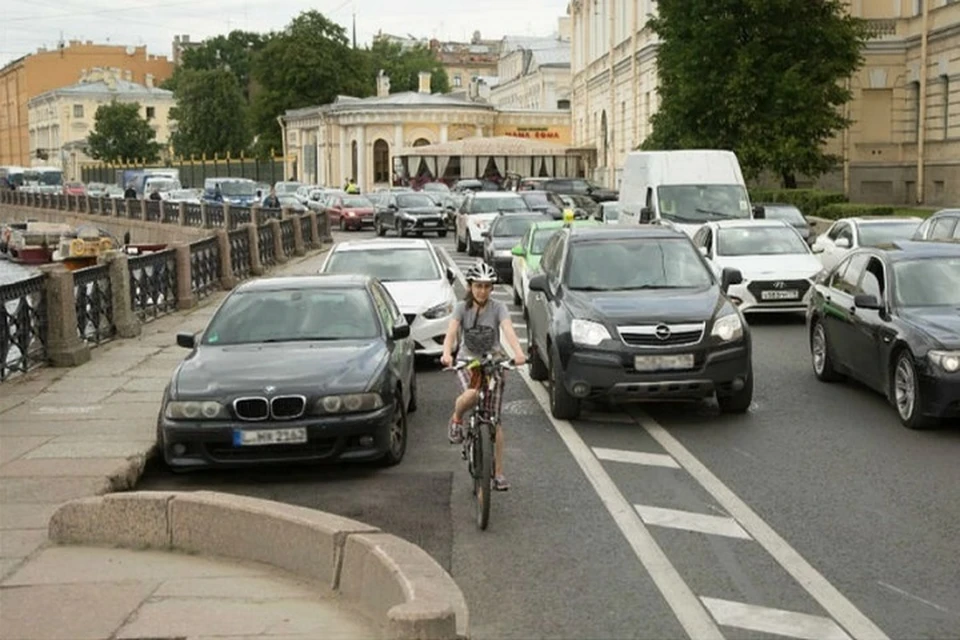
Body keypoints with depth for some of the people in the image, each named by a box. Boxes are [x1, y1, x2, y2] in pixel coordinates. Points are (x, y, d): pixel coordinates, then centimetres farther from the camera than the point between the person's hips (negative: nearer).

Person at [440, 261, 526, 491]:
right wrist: (447, 354, -40)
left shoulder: (498, 308, -6)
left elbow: (509, 331, -23)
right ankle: (456, 420, 0)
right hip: (467, 361, 0)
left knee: (494, 420, -1)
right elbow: (451, 332, -19)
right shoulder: (462, 307, -5)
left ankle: (498, 472, 8)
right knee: (471, 395, -34)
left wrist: (518, 353, -42)